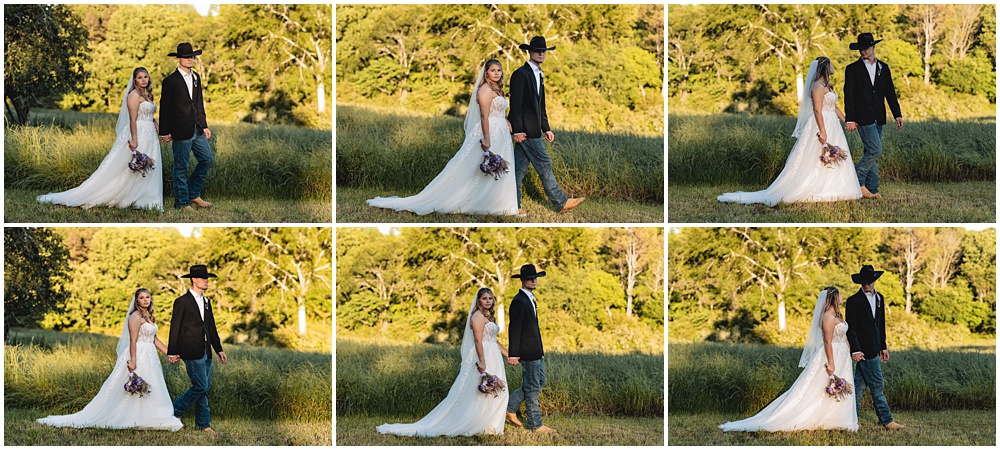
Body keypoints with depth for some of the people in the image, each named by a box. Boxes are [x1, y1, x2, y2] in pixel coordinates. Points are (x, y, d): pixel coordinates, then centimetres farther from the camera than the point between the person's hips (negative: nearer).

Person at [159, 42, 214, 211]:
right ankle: (182, 202, 12)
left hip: (197, 130, 7)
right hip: (181, 132, -7)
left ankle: (193, 195, 24)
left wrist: (204, 125, 17)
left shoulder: (196, 77, 12)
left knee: (207, 160, 10)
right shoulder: (170, 81, -9)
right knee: (181, 168, 1)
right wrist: (164, 132, -10)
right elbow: (164, 107, -8)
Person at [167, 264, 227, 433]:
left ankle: (203, 424, 12)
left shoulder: (206, 302, 16)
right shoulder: (182, 302, -7)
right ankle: (174, 412, 3)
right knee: (201, 386, -11)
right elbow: (175, 328, -8)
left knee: (204, 388, 8)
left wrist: (219, 349, 16)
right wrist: (172, 352, -10)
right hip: (192, 352, -8)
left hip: (206, 352, 8)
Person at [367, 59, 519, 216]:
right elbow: (484, 116, -19)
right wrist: (487, 139, -25)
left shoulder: (497, 90, 17)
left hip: (501, 135, 9)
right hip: (489, 133, -9)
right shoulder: (485, 90, -12)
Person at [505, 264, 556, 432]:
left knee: (540, 382, 17)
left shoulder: (530, 299, 15)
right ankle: (534, 424, 6)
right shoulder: (519, 301, -16)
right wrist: (513, 354, -22)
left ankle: (510, 408, 21)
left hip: (535, 350, 10)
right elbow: (514, 328, -19)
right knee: (532, 387, -2)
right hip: (527, 352, -10)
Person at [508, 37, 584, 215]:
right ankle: (561, 202, 1)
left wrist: (546, 128, 18)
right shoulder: (521, 74, -12)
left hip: (530, 129, 9)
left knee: (520, 167, 10)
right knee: (544, 165, -4)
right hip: (526, 129, -9)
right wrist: (518, 130, -20)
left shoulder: (539, 75, 17)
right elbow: (515, 104, -16)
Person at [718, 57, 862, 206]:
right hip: (821, 125, -10)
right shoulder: (818, 86, -14)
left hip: (832, 126, 10)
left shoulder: (827, 85, 17)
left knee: (833, 159, 8)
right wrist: (822, 131, -26)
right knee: (815, 160, -8)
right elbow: (817, 110, -21)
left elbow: (834, 107, 23)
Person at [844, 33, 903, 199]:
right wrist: (850, 119, -12)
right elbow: (848, 95, -5)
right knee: (875, 150, -15)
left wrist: (897, 114, 7)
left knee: (872, 153, 6)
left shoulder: (883, 68, 12)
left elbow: (890, 92, 14)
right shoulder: (853, 69, -2)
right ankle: (857, 181, -3)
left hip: (878, 117, 5)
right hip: (863, 117, -5)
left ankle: (872, 190, 8)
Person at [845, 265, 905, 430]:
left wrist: (883, 347, 18)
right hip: (864, 350, -7)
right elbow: (851, 328, -11)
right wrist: (855, 350, -18)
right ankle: (886, 420, -1)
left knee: (859, 384, 11)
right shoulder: (854, 301, -9)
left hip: (874, 348, 7)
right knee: (877, 386, -5)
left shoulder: (879, 298, 14)